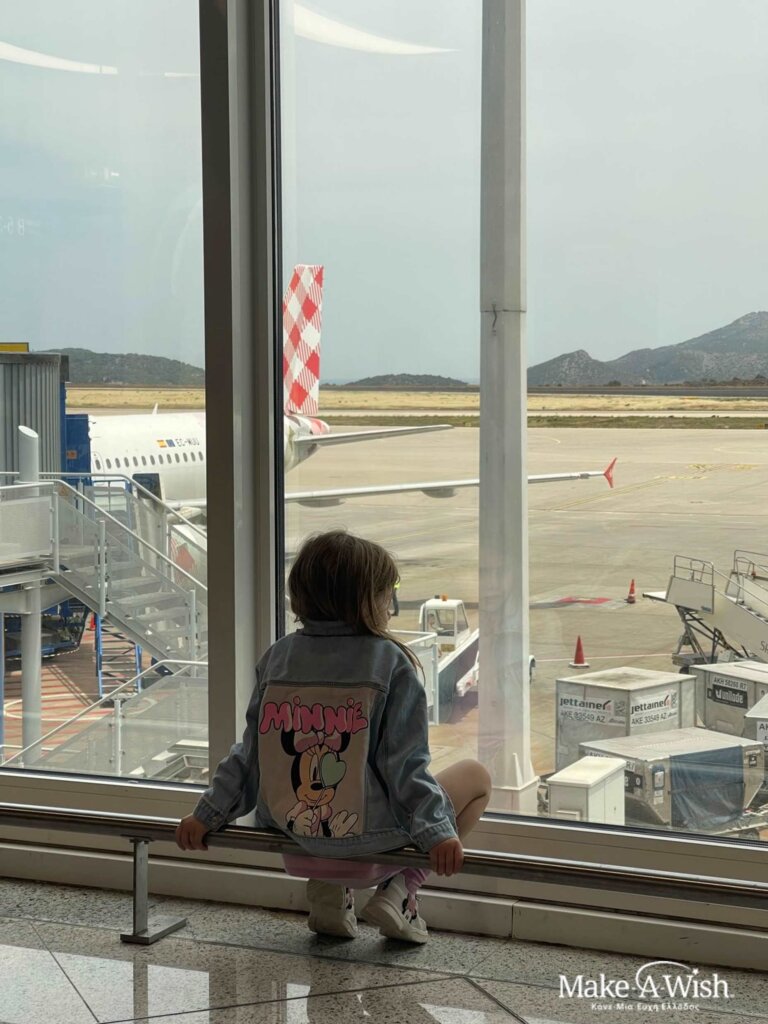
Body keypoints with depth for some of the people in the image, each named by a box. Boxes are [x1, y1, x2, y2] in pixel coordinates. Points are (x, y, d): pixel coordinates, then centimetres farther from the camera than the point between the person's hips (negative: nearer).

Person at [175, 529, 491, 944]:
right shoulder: (389, 664, -12)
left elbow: (250, 755, 6)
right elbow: (404, 766, -14)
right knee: (476, 776, 18)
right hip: (370, 842, -5)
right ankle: (401, 888, 2)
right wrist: (438, 831, -10)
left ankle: (329, 889, 13)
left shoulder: (277, 659, 1)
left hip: (293, 836, 5)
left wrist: (207, 814, 16)